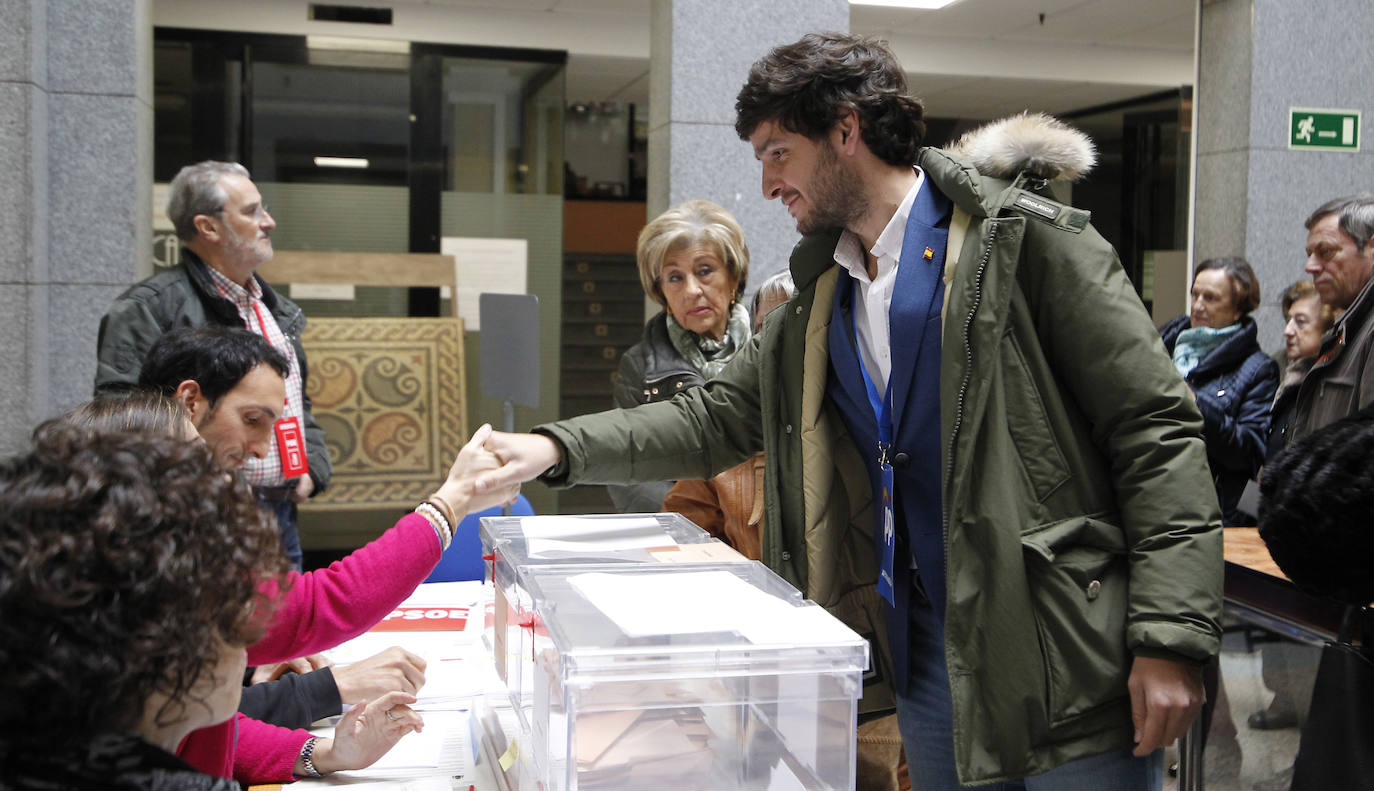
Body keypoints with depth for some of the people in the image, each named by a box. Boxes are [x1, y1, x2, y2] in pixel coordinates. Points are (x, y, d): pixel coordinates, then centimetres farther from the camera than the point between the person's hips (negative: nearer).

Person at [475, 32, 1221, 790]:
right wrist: (557, 449, 2)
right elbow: (717, 417, 15)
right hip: (927, 662, 6)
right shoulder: (822, 294, 13)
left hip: (1065, 665, -6)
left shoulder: (1025, 239, -9)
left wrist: (1169, 638, -17)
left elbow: (1154, 428, -12)